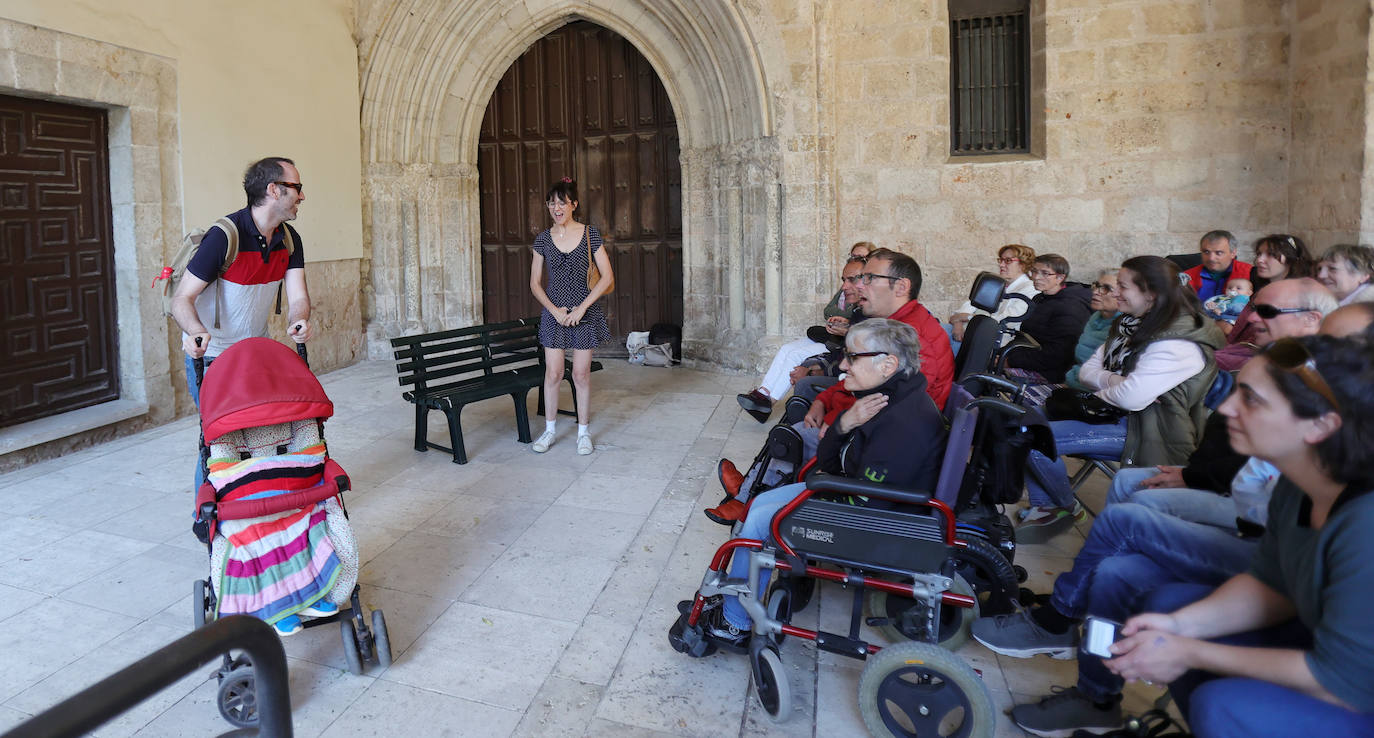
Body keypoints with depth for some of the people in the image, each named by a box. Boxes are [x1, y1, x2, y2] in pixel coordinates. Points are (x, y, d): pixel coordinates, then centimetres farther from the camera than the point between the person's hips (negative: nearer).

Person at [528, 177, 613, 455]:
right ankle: (549, 430, 18)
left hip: (585, 312, -2)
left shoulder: (590, 234, -3)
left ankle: (583, 432, 17)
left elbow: (607, 277, -6)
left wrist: (581, 308, -12)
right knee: (553, 373, 3)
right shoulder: (543, 239, 3)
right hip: (553, 313, 2)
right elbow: (535, 283, 6)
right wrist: (555, 310, -8)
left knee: (581, 374, 4)